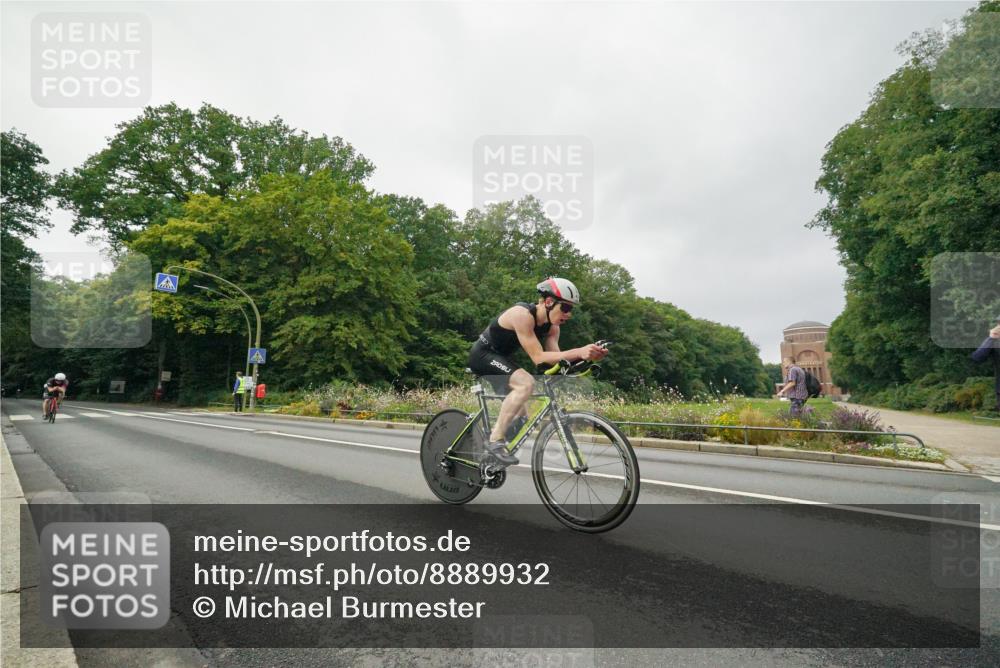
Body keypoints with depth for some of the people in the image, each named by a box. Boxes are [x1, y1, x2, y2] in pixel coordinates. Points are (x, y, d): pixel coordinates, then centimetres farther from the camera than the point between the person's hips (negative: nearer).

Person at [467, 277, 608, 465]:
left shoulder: (552, 326, -4)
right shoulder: (523, 314, -29)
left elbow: (556, 359, -12)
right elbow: (538, 357, -34)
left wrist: (587, 355, -28)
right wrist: (579, 352, -42)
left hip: (499, 357, 9)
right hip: (483, 354, -9)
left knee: (520, 415, 12)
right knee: (526, 383, -30)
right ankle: (496, 440, -23)